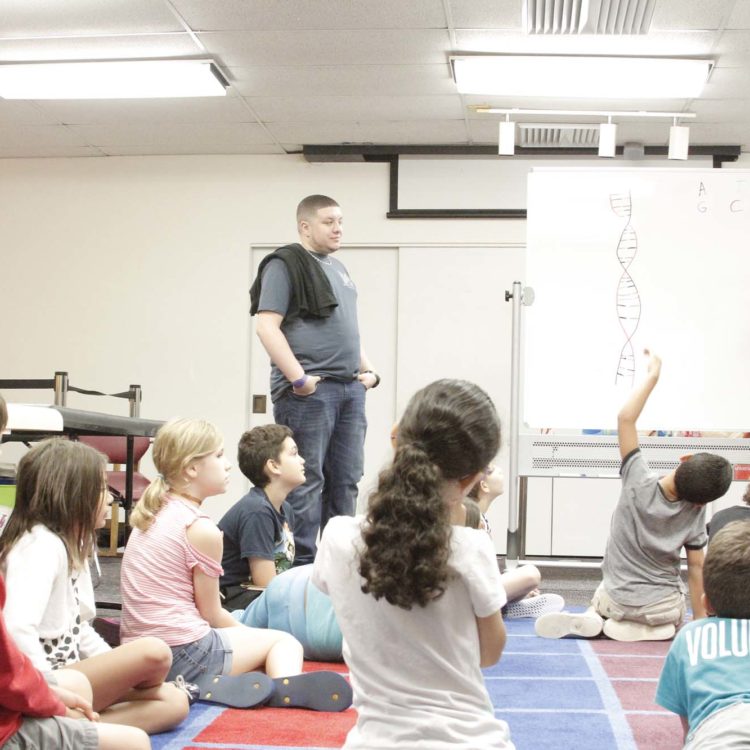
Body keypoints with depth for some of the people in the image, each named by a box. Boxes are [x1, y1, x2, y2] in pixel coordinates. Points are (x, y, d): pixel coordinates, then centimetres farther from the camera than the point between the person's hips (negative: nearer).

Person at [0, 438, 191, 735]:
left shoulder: (70, 545, 16)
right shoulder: (41, 545, -17)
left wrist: (122, 674, 8)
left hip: (65, 674, 10)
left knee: (175, 703, 0)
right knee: (154, 652, -25)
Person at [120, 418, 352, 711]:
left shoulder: (152, 514, 12)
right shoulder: (201, 529, -13)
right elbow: (211, 613, -4)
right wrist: (246, 632, 16)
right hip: (184, 653, -8)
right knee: (284, 641, 8)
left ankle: (223, 684, -4)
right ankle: (285, 687, -23)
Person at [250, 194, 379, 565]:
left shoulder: (337, 269, 22)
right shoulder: (285, 265, -4)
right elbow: (267, 327, -14)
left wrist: (368, 370, 14)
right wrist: (299, 379, -18)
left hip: (350, 388, 8)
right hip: (309, 391, -8)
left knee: (345, 481, 11)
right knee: (306, 482, -6)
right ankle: (302, 565, -1)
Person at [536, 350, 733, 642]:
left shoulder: (639, 483, -22)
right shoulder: (695, 513, -19)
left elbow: (625, 417, -24)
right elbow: (696, 568, -12)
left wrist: (653, 375, -19)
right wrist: (700, 619, 0)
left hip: (617, 599, 1)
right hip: (663, 607, -1)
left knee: (601, 605, 35)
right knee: (674, 624, 33)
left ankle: (593, 619, -1)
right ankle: (648, 629, -2)